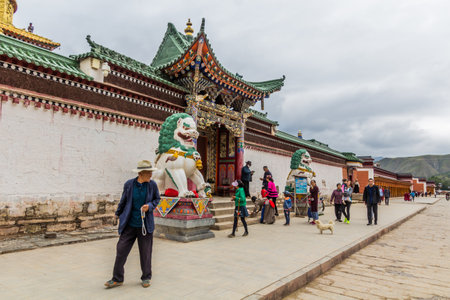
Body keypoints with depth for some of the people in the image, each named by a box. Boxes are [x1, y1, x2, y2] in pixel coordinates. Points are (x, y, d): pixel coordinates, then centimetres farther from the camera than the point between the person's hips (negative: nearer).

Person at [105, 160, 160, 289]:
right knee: (121, 250, 4)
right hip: (129, 225, 0)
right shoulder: (129, 184, -7)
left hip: (145, 225, 0)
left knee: (145, 253, 8)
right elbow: (123, 200, 9)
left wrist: (149, 206, -13)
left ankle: (146, 277, 27)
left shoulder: (152, 185, -7)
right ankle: (117, 279, 22)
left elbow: (157, 199, 8)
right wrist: (117, 214, 23)